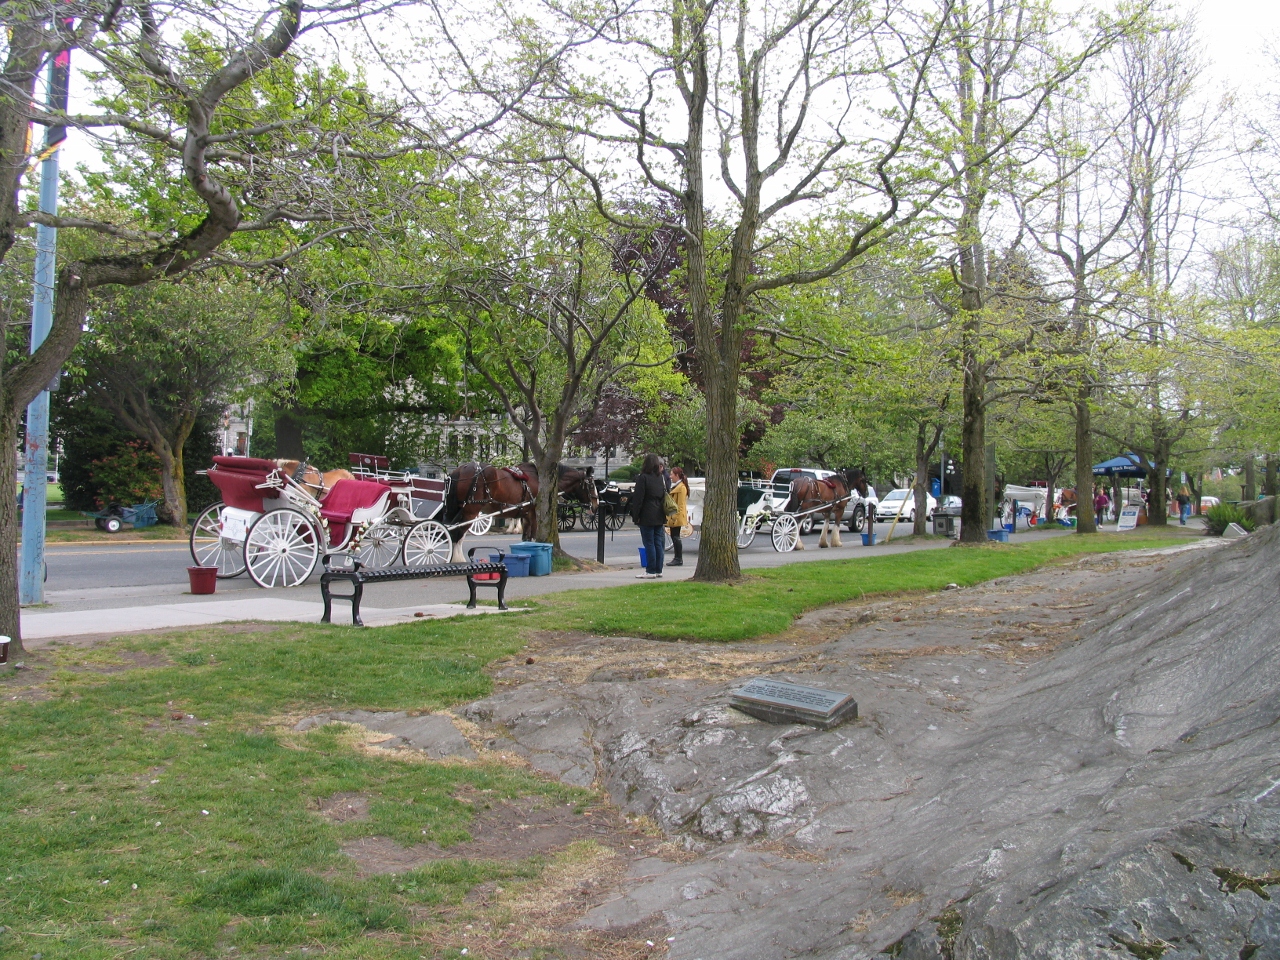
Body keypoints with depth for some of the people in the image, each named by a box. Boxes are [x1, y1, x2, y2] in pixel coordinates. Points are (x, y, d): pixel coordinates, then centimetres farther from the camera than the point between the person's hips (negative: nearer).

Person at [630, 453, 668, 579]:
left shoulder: (643, 478, -11)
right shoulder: (660, 478, 11)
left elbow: (638, 498, -12)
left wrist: (635, 516, -8)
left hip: (647, 517, -7)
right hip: (659, 516, 7)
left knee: (649, 544, -4)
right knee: (658, 543, 10)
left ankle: (651, 571, -4)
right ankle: (658, 570, 13)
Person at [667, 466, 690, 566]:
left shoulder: (681, 487, -13)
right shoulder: (675, 486, 19)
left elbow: (681, 504, -18)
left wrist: (676, 516, -22)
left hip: (677, 517, -10)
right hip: (673, 517, 10)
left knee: (675, 537, -7)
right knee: (674, 536, 11)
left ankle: (679, 559, -4)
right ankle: (677, 558, 16)